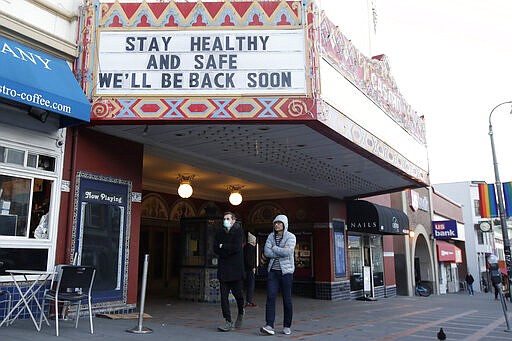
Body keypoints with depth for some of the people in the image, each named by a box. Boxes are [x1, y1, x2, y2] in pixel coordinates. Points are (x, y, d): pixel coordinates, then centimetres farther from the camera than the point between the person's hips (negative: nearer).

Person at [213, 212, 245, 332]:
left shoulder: (238, 231, -1)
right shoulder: (219, 233, 12)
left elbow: (236, 247, -14)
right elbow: (215, 249, 2)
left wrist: (223, 246, -3)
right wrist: (229, 250, -9)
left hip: (236, 269, -3)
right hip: (223, 269, 4)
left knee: (238, 294, 4)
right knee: (224, 296, -2)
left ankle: (241, 313, 33)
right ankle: (228, 322, 4)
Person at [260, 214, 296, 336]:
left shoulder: (291, 237, -2)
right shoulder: (271, 236, 9)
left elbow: (288, 252, -19)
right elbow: (267, 252, -4)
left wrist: (274, 248, -7)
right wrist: (281, 251, -11)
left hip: (286, 271, -3)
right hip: (273, 271, 3)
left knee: (287, 299, 1)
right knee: (270, 297, -10)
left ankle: (287, 327, 14)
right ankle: (269, 326, -12)